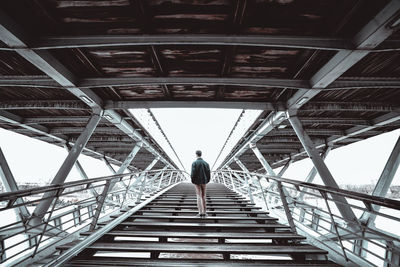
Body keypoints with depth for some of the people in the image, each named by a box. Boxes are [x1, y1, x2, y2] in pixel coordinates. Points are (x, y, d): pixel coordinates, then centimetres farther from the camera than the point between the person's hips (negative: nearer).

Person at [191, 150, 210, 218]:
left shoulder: (194, 163, -10)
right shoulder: (206, 163, -1)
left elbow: (193, 173, -15)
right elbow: (208, 173, -2)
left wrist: (193, 181, -1)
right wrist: (207, 181, 11)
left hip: (197, 182, -2)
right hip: (204, 181, 3)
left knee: (199, 196, 3)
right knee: (203, 197, 11)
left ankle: (200, 213, 1)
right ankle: (204, 212, 14)